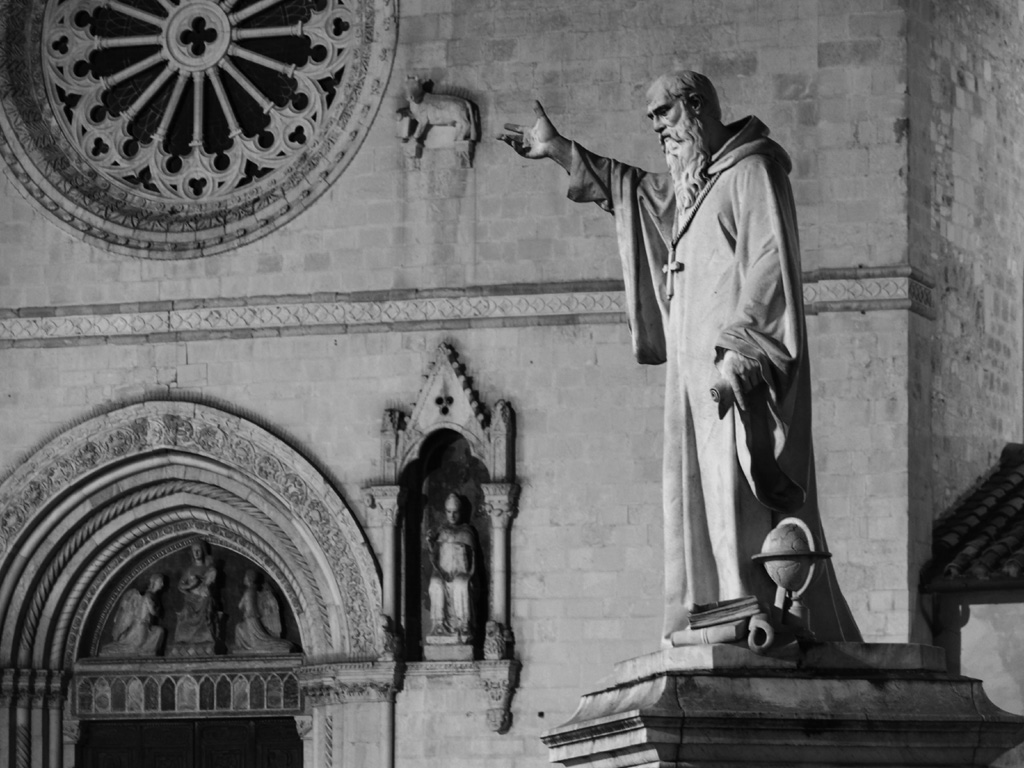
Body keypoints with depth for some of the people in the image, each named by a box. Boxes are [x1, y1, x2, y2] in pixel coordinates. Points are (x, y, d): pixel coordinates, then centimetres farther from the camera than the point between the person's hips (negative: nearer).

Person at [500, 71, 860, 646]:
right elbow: (642, 192, 41)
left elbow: (770, 266, -17)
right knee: (699, 490, 4)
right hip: (700, 369, 9)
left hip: (740, 366, -9)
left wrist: (739, 351, -25)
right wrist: (561, 151, 45)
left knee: (737, 489, -15)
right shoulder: (693, 183, 21)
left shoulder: (752, 172, -7)